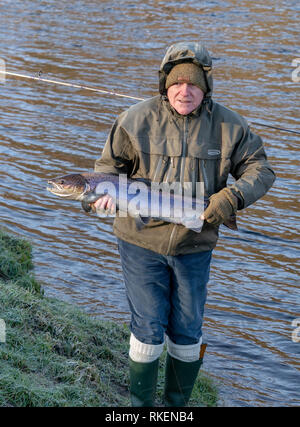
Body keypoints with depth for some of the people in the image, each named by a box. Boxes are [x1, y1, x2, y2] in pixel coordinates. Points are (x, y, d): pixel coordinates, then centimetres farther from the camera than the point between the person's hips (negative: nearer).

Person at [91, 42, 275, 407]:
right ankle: (141, 404, 22)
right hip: (141, 241, -1)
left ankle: (178, 405, 32)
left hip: (195, 245, 2)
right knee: (148, 329, 0)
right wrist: (106, 192, -19)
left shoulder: (228, 126, -3)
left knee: (187, 332, 10)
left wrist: (233, 196, -20)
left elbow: (259, 170, 0)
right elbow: (109, 165, 2)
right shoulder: (137, 119, -6)